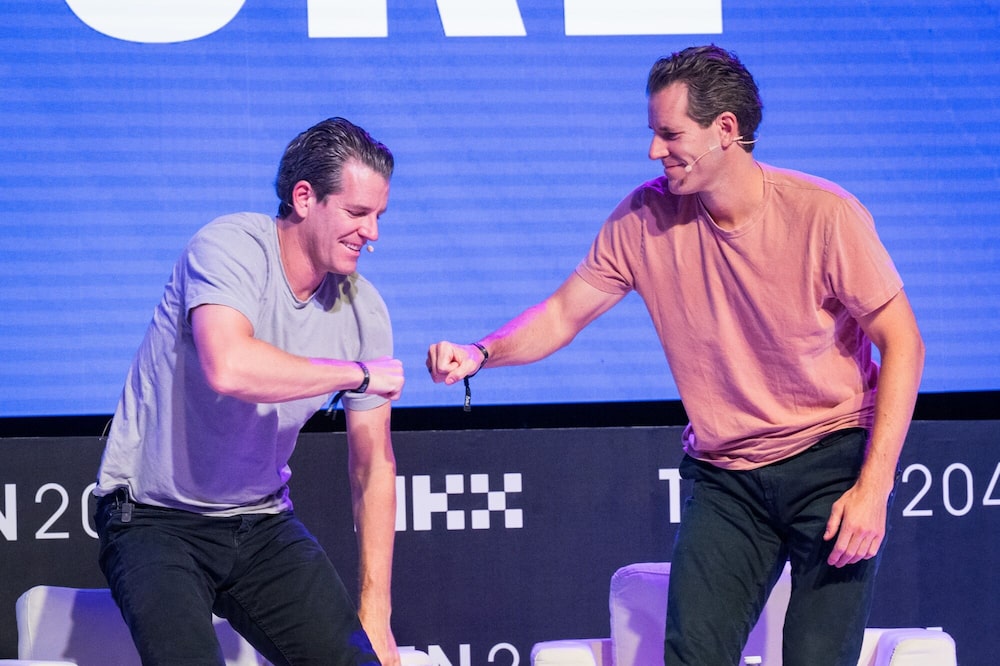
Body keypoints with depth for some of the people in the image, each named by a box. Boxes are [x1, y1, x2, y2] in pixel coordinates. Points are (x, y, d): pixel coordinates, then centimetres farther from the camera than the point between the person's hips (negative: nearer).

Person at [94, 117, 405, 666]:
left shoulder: (363, 310, 0)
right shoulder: (230, 247, -17)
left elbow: (372, 465, 5)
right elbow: (229, 368, -37)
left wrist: (374, 615, 2)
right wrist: (359, 373, -23)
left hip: (262, 522, 5)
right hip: (156, 518, -5)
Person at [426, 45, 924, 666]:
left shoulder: (823, 215, -16)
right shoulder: (645, 219, -6)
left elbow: (903, 343, -11)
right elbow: (564, 313, 2)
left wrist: (874, 487, -17)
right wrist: (480, 354, -18)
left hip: (832, 457, -3)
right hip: (724, 474, 3)